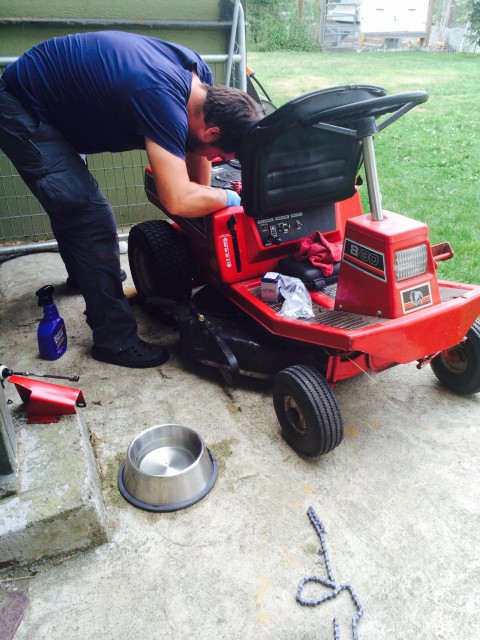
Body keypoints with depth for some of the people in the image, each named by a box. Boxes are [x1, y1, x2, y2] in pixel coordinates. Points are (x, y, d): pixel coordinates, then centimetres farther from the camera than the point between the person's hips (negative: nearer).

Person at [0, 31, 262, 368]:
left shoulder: (198, 75, -9)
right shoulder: (162, 99, -36)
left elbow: (195, 147, 4)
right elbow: (178, 201, -41)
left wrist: (206, 207, 3)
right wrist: (226, 198, -22)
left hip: (39, 91, 9)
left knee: (72, 204, 26)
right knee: (92, 217, -15)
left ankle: (83, 274, 52)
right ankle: (115, 339, -4)